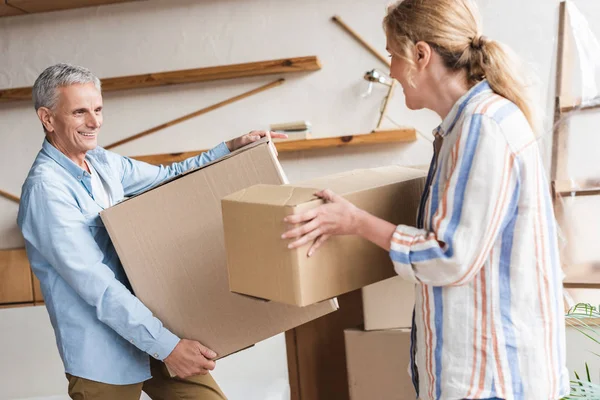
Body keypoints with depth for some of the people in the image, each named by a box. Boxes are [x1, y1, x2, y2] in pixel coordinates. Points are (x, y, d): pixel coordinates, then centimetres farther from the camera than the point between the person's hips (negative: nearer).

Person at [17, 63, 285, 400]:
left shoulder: (102, 162, 6)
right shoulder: (46, 188, -19)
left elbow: (167, 177, 21)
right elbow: (97, 285, -24)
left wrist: (230, 149, 9)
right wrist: (167, 347, -25)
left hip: (148, 326, 7)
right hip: (103, 356, -7)